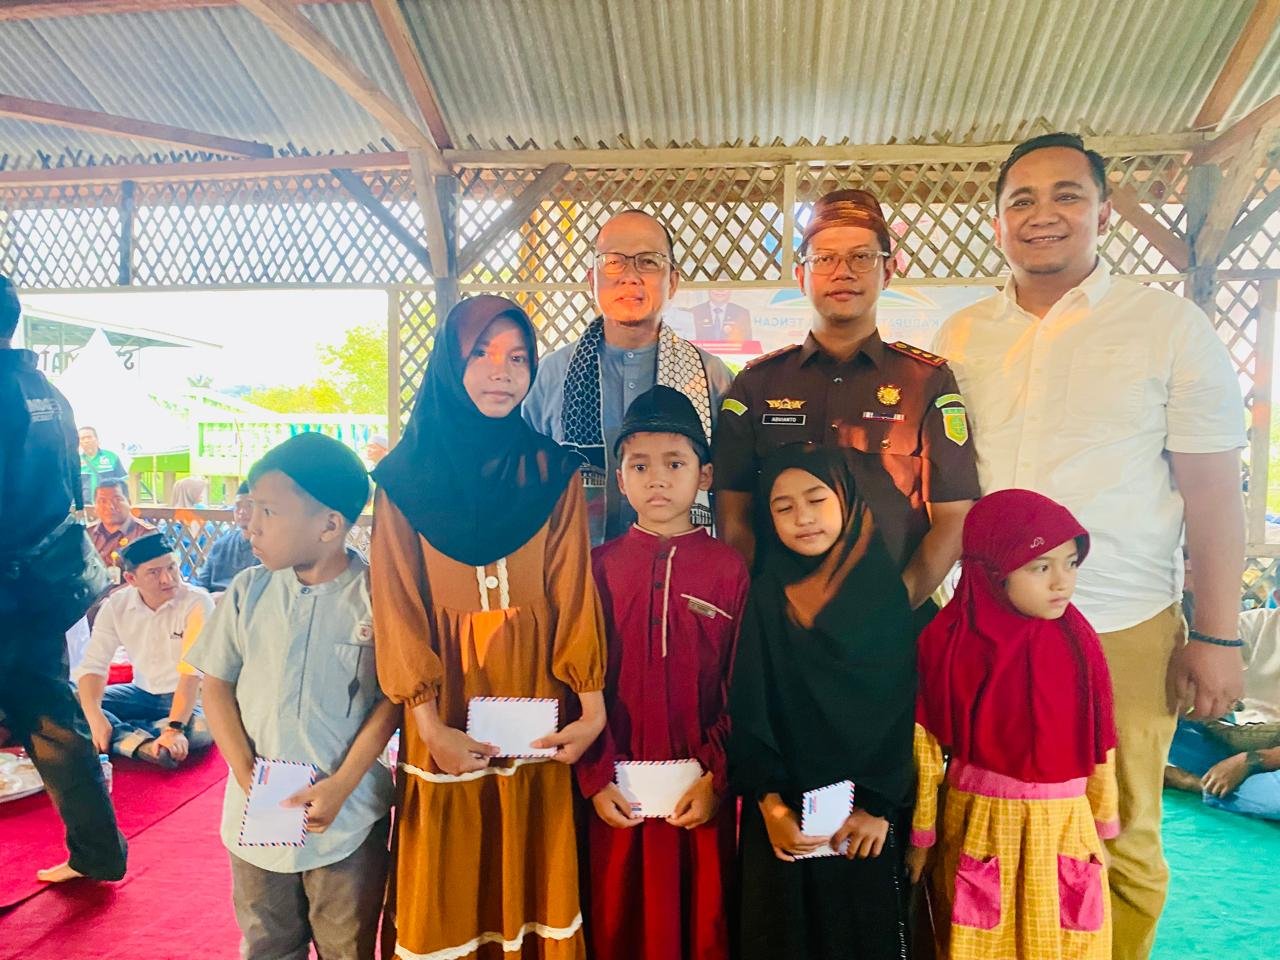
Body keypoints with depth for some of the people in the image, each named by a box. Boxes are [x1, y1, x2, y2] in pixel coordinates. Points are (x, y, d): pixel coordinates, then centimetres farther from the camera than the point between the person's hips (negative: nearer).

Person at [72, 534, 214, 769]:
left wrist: (175, 728, -38)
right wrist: (94, 717, -29)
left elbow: (192, 670, -28)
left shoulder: (197, 603, -21)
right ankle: (141, 744, -30)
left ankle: (120, 733, -18)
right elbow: (93, 664, -11)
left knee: (203, 727, -36)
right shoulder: (116, 605, -7)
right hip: (142, 693, 5)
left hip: (190, 697, -5)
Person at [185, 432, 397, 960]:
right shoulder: (249, 590, -4)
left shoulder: (376, 596, -14)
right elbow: (216, 685, 2)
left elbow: (391, 699, -10)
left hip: (350, 819, -3)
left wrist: (340, 787, -16)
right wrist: (247, 777, -7)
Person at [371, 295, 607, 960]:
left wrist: (592, 707, -9)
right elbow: (398, 606, -6)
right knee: (447, 888, 11)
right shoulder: (406, 475, -2)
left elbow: (573, 592, -3)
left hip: (534, 701, 1)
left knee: (532, 875, 12)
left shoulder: (554, 471, 2)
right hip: (446, 704, -1)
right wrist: (428, 724, -13)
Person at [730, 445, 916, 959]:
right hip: (782, 817, 1)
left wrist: (878, 805, -9)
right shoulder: (766, 596, -2)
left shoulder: (884, 590, -3)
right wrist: (769, 802, -12)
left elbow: (901, 706, -5)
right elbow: (748, 707, -5)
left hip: (867, 818, 0)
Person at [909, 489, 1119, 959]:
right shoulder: (949, 642, -13)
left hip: (1065, 827, 2)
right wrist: (922, 833, -1)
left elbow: (1100, 745, 3)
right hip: (980, 825, -2)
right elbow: (926, 744, -7)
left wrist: (1102, 828, 10)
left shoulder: (1076, 640, -6)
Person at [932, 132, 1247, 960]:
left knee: (1118, 841, 11)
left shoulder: (1171, 325, -1)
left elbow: (1213, 492, -1)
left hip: (1123, 633, -2)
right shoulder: (960, 337, 8)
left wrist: (1216, 637, -5)